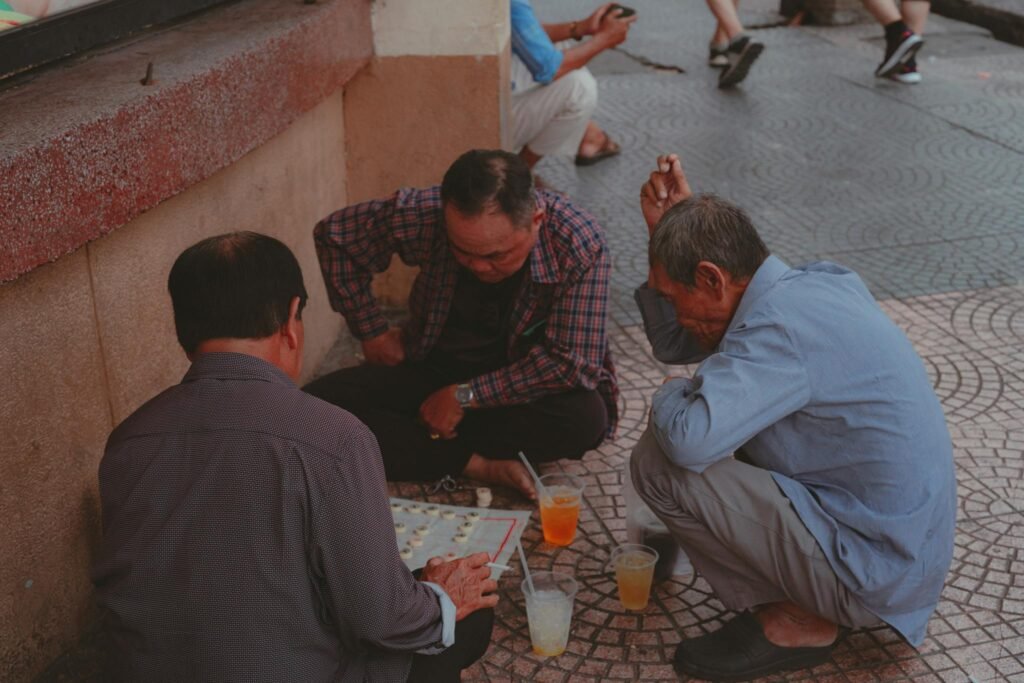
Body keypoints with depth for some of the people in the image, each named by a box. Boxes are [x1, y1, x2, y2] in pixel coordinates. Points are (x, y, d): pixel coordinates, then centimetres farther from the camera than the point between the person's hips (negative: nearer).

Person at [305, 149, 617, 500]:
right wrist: (372, 332, -2)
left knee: (585, 418, -36)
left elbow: (573, 364, -26)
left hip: (521, 388, -1)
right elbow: (332, 235, -2)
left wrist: (464, 397, -23)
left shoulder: (580, 245, -26)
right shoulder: (420, 215, -20)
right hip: (434, 371, 2)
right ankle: (476, 464, -23)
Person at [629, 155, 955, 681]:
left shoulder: (782, 327, -27)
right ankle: (807, 597, 14)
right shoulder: (808, 284, 3)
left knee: (658, 466, -17)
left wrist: (668, 396, -13)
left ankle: (795, 621, 0)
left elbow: (688, 440, -38)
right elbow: (672, 343, 13)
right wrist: (665, 229, 3)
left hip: (877, 576, -10)